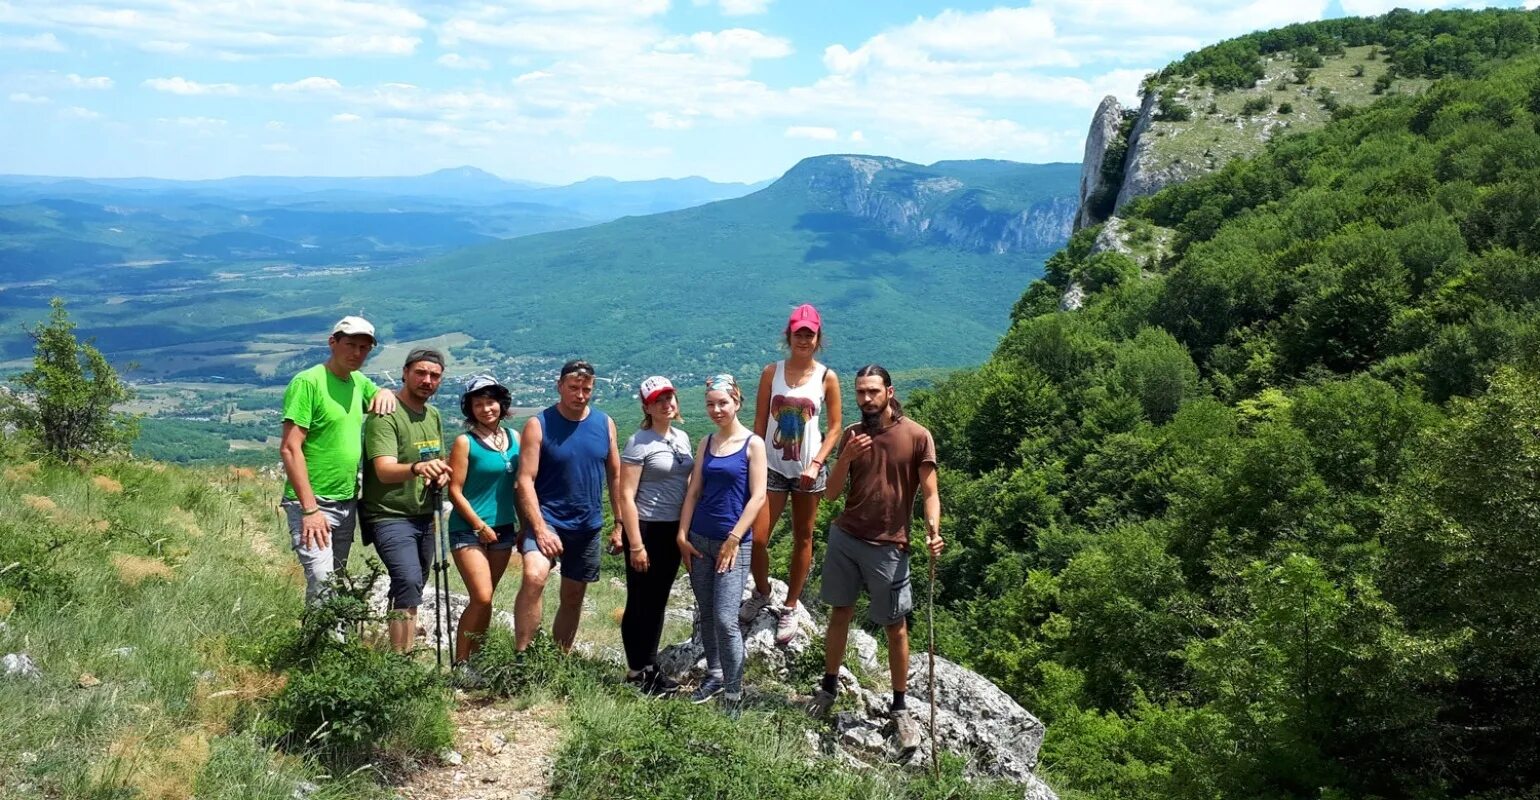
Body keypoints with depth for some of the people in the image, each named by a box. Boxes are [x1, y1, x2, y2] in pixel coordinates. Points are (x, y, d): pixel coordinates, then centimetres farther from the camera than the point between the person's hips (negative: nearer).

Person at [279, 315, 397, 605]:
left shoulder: (359, 382, 9)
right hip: (312, 504, -8)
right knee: (322, 581, -17)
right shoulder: (308, 382, -12)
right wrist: (310, 509, -21)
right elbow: (290, 449, -17)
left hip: (347, 503, 8)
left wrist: (385, 393, 3)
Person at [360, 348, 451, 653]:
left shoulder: (433, 415, 12)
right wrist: (418, 468, -46)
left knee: (410, 593, 13)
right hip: (391, 517, -8)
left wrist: (442, 473, 0)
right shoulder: (385, 414, -13)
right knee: (409, 583, -24)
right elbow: (384, 470, -26)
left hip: (424, 518, 8)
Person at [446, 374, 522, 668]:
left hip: (504, 529, 5)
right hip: (469, 530, -5)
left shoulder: (513, 438, 7)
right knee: (482, 598, -12)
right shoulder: (465, 442, -8)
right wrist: (480, 526, -11)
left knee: (484, 599, 9)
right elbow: (455, 491, -9)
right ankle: (460, 664, 0)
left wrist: (523, 524, 9)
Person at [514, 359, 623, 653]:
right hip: (547, 519, -4)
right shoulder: (539, 425, -8)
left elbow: (615, 476, 10)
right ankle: (521, 656, -22)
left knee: (573, 597, 14)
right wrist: (541, 529, -21)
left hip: (588, 525, 4)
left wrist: (619, 524, 7)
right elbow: (525, 480, -13)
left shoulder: (605, 424, 3)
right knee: (534, 577, -29)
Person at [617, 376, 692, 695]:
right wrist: (636, 545, -17)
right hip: (647, 529, -7)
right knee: (640, 603, 4)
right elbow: (626, 495, -14)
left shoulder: (682, 438, 9)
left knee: (658, 602, 15)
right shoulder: (639, 443, -12)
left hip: (674, 530, 7)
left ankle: (650, 666, 27)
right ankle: (636, 672, 16)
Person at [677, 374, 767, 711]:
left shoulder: (753, 443, -5)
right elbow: (694, 491, 10)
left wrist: (734, 539, -13)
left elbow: (758, 496, -9)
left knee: (725, 620, -9)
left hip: (733, 543, -5)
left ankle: (734, 693, 2)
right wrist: (682, 535, 2)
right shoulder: (706, 443, 10)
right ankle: (714, 677, 27)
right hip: (699, 540, 5)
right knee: (706, 616, 11)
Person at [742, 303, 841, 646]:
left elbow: (835, 426, 1)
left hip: (808, 470, 0)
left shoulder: (827, 378, -2)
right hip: (772, 467, 1)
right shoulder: (772, 372, 1)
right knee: (756, 538, -5)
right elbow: (759, 421, 4)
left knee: (803, 540, 9)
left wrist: (817, 463, -11)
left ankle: (790, 609, 25)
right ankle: (761, 592, 24)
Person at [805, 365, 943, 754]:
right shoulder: (851, 435, 5)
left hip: (888, 547, -3)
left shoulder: (917, 436, -6)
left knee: (895, 627, 4)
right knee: (840, 613, 14)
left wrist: (933, 529, -26)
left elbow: (929, 491, -8)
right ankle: (829, 686, 29)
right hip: (844, 538, 4)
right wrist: (846, 458, -14)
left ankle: (900, 707, 16)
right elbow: (831, 494, 3)